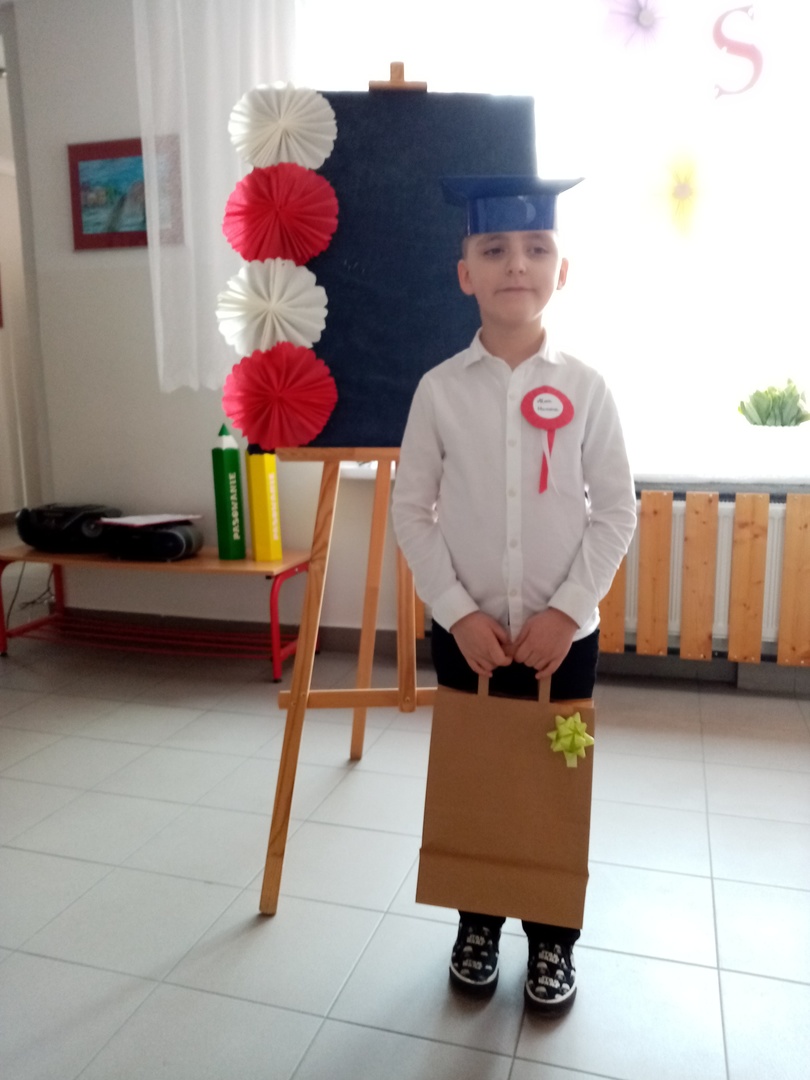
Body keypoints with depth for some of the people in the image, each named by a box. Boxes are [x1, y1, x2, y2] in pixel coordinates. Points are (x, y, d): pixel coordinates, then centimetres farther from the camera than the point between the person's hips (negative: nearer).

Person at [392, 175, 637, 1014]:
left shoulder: (584, 388, -4)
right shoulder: (439, 389, -5)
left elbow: (617, 510, -3)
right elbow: (411, 510, -4)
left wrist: (566, 611, -12)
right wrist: (458, 613, -11)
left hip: (564, 632, 0)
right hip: (465, 632, 1)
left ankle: (552, 941, 34)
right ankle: (477, 924, 37)